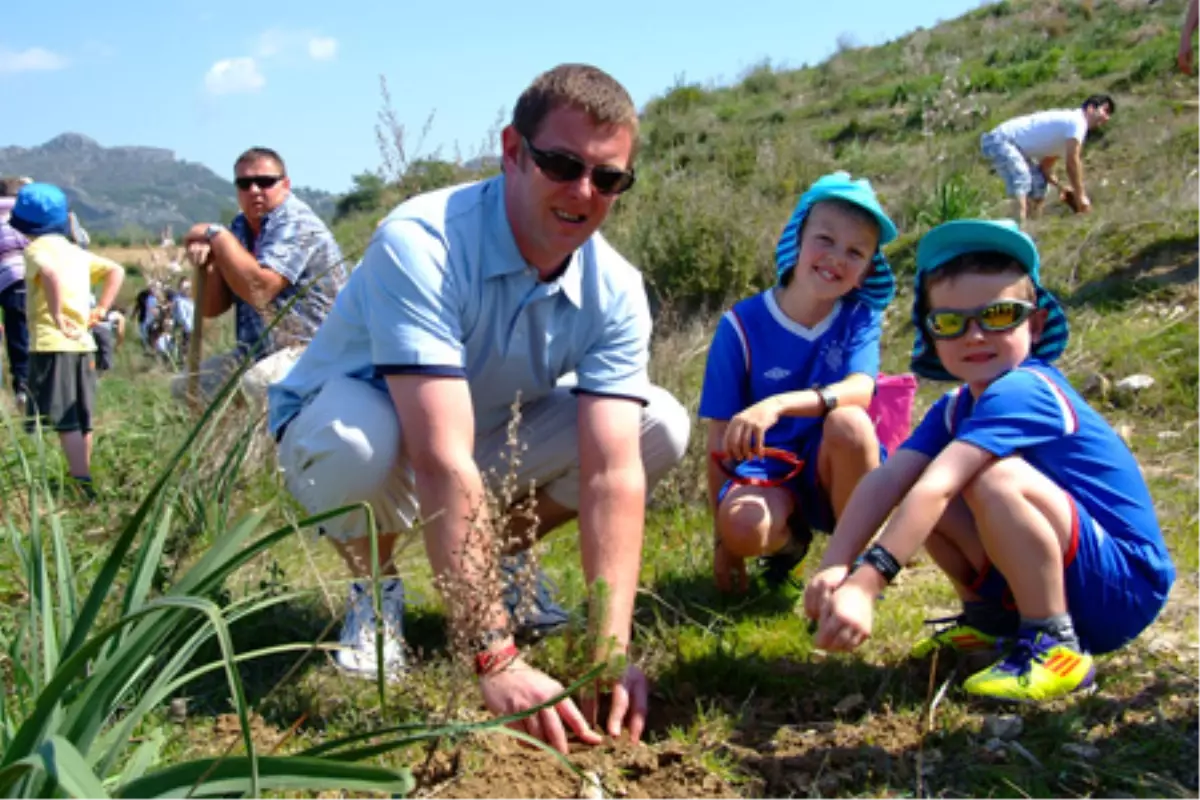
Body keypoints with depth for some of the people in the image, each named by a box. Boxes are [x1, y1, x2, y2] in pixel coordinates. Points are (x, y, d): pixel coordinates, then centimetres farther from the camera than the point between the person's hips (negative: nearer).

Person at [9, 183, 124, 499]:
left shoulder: (37, 248, -6)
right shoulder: (76, 251, 17)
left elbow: (52, 273, -28)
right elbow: (116, 271, 22)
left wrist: (57, 317, -22)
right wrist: (101, 309, 14)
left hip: (52, 343, -8)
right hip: (83, 342, 8)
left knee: (64, 420, -8)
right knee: (81, 419, 14)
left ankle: (83, 485, -12)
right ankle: (84, 479, 20)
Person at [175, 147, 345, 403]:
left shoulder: (296, 223, -14)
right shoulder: (241, 227, 10)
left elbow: (258, 291, -30)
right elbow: (211, 308, 8)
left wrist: (216, 234, -19)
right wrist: (206, 263, -12)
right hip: (259, 352, 9)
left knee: (254, 385, -35)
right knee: (184, 386, 5)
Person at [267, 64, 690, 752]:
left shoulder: (614, 292, -18)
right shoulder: (419, 244, -34)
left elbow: (614, 473, -26)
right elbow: (442, 462, -42)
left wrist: (611, 655, -37)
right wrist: (497, 661, -45)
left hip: (491, 434, 4)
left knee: (661, 427, -15)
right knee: (360, 441, -41)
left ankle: (506, 550, 9)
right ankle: (374, 588, -5)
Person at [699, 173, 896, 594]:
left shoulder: (860, 318, -4)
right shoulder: (742, 325, -8)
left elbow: (859, 390, -26)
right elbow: (720, 438, -5)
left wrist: (777, 405, -44)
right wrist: (723, 539, -6)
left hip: (835, 476, 1)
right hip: (765, 472, -1)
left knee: (848, 421, -32)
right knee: (743, 526, -34)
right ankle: (790, 539, 4)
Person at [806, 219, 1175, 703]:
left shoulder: (1023, 391, -22)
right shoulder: (955, 409, 3)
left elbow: (937, 489, -34)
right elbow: (887, 480, -13)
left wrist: (866, 583, -41)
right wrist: (833, 570, -29)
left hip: (1125, 588, -8)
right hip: (1048, 577, 8)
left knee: (995, 478, -31)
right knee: (916, 485, -3)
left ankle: (1054, 646, -16)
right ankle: (992, 619, 12)